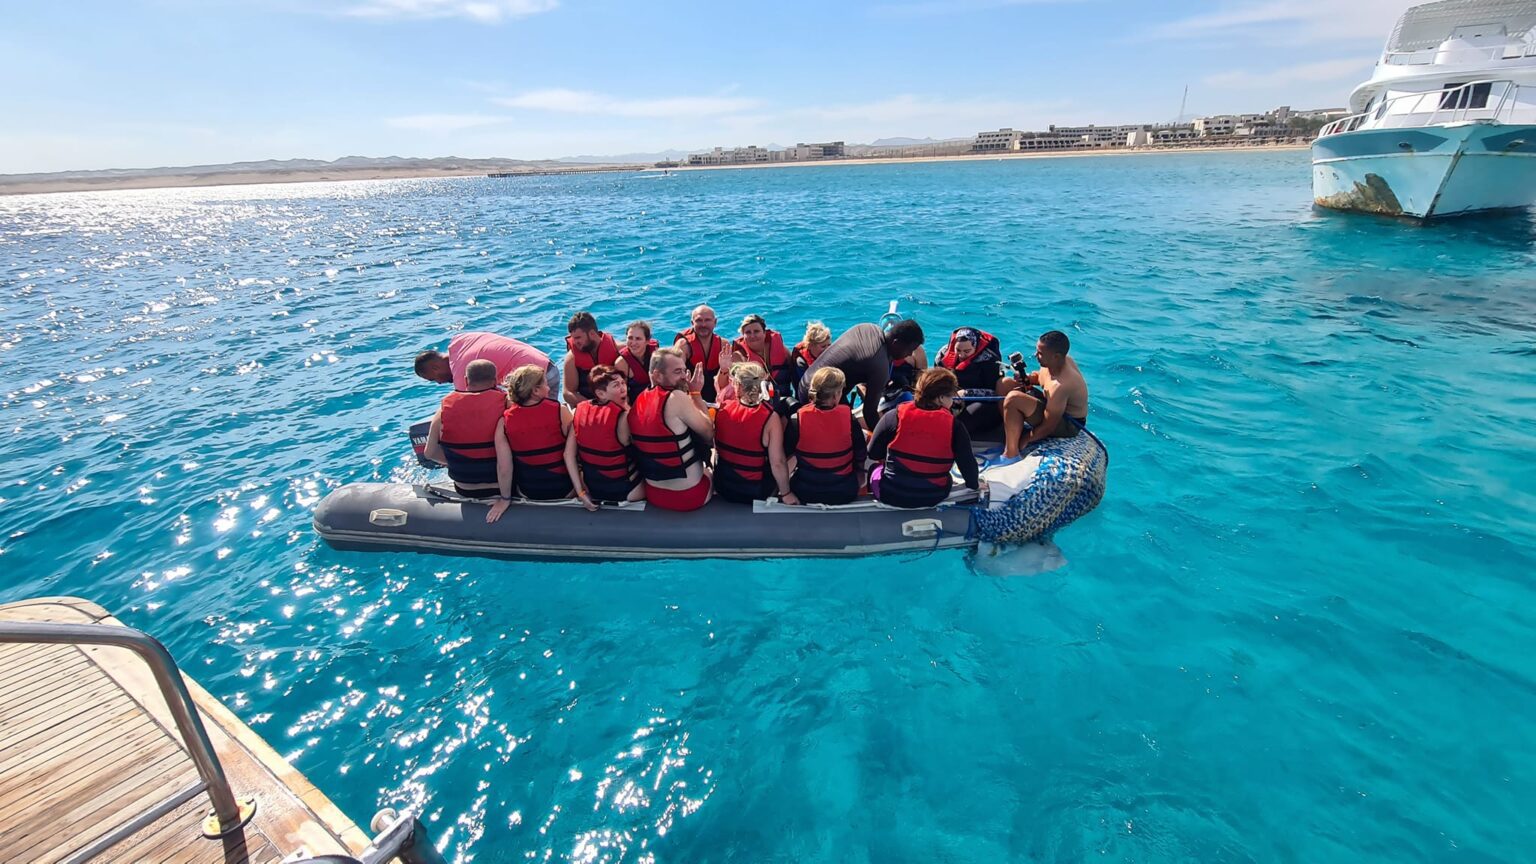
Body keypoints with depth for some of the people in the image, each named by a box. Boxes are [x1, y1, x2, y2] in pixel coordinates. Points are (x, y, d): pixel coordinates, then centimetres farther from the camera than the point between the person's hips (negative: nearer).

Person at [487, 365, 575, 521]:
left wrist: (505, 498, 1)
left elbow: (504, 466, -14)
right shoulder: (560, 411, -18)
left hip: (529, 493, 2)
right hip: (564, 489, -2)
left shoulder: (505, 421, -14)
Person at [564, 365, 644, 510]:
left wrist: (580, 491, -3)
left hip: (591, 487, 6)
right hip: (623, 489, -6)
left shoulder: (579, 411, -5)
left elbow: (569, 454, -6)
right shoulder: (623, 416, -22)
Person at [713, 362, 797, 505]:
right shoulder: (770, 417, -27)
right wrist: (786, 493, -8)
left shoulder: (722, 408, -16)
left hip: (722, 487, 4)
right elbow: (778, 463, -23)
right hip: (755, 492, -4)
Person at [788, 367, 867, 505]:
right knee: (859, 473, 33)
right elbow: (861, 456, -4)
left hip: (806, 493, 0)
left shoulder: (797, 419, -19)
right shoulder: (849, 416, -18)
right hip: (845, 493, 0)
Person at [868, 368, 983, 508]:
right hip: (933, 498, 1)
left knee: (874, 470, 30)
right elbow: (967, 464, -6)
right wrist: (974, 484, 16)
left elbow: (873, 453, -3)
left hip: (890, 495, -1)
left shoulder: (895, 416, -12)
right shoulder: (954, 426, -13)